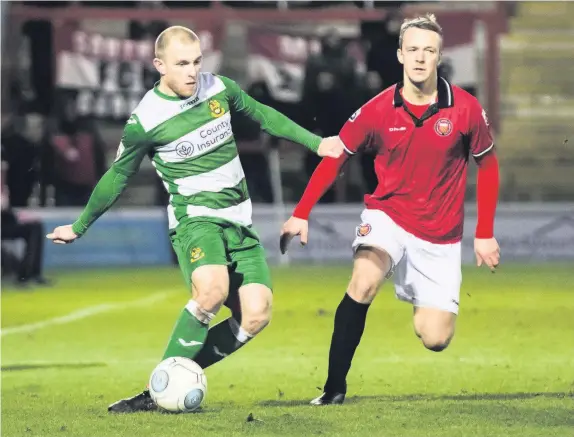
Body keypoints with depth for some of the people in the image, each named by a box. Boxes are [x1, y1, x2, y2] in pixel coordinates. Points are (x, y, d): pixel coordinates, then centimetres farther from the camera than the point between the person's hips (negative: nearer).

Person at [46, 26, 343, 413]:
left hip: (238, 219, 6)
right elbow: (117, 178, 5)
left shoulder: (219, 89, 1)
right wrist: (79, 227, 15)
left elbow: (262, 114, 21)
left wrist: (316, 143, 22)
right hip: (195, 217, -6)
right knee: (212, 290, -36)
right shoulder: (145, 121, -11)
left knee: (256, 315, -14)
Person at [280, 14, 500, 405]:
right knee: (364, 282, -33)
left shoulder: (465, 109, -10)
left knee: (435, 340, -5)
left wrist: (485, 234, 3)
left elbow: (487, 165, 4)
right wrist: (301, 214, -6)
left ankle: (422, 305, 35)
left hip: (440, 235, 1)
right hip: (388, 216, -1)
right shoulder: (377, 111, -10)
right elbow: (334, 159, 2)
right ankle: (335, 387, -22)